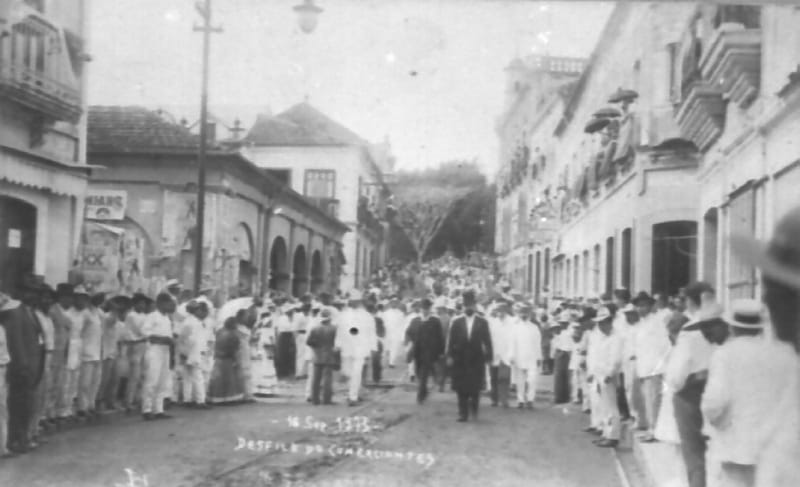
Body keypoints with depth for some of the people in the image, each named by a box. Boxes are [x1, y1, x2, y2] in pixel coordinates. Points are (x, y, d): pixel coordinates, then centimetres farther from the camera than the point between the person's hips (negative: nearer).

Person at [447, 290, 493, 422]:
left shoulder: (482, 322, 3)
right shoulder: (456, 322, 5)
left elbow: (487, 341, 2)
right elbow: (451, 340, 2)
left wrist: (488, 357, -4)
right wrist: (450, 356, -7)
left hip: (477, 360, -1)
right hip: (460, 360, 1)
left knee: (475, 387, -4)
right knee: (461, 387, 1)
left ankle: (474, 407, 20)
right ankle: (463, 413, 7)